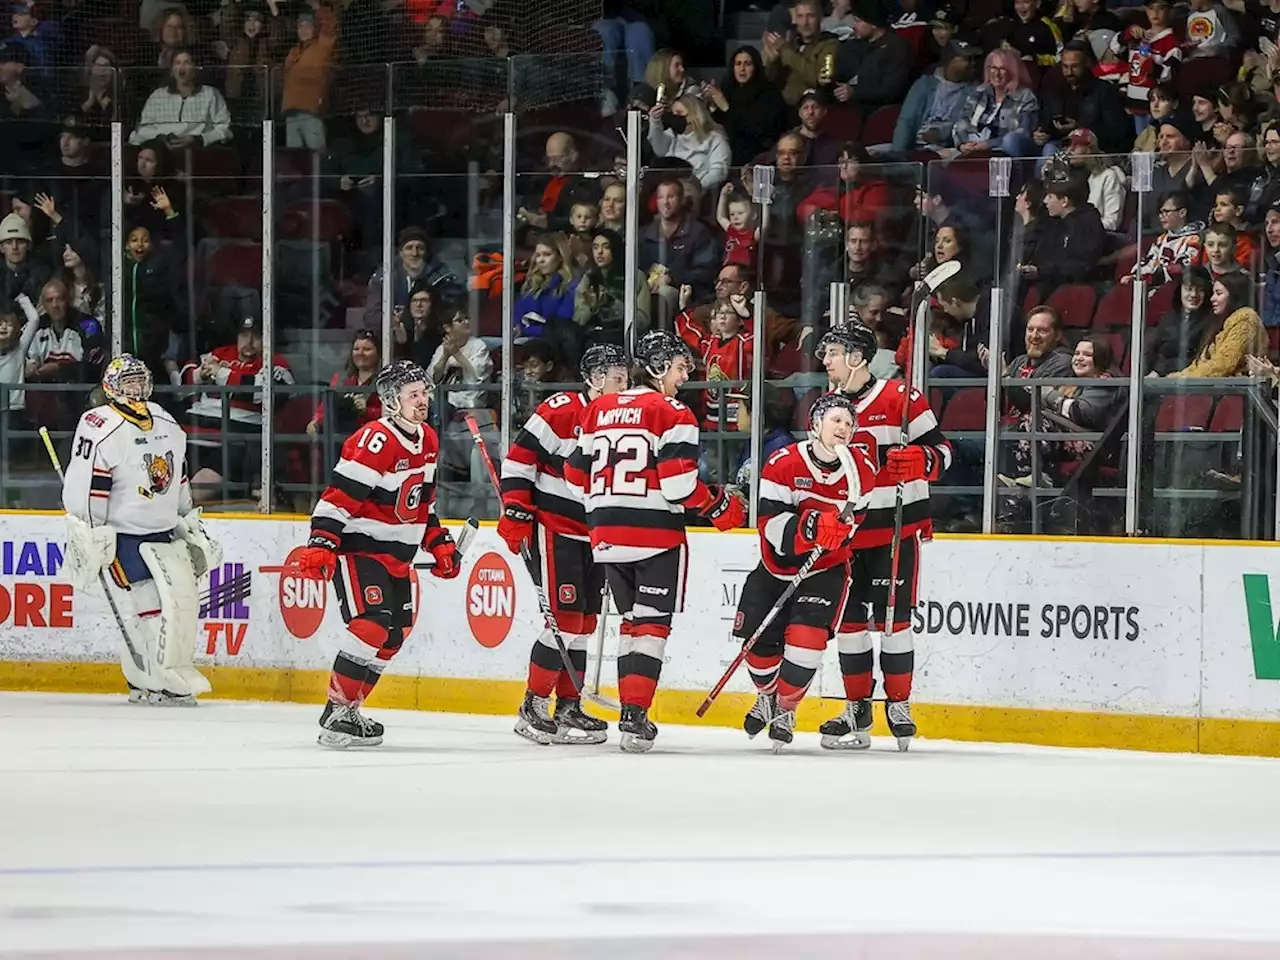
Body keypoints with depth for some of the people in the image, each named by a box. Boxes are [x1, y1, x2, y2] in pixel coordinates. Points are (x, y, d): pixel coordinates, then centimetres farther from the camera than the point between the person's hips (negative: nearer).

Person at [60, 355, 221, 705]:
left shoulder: (168, 426, 10)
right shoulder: (101, 429, -15)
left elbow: (179, 483, 22)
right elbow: (82, 490, -18)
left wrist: (192, 530, 23)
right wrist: (90, 542, -21)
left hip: (164, 533, 8)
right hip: (120, 537, -8)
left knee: (185, 603, 3)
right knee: (149, 609, -14)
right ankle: (158, 684, -5)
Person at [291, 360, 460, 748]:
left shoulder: (427, 441, 8)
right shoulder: (374, 441, -21)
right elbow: (338, 498, -24)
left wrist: (439, 543, 18)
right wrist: (321, 544, -32)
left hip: (397, 555, 10)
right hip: (357, 548, -9)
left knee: (395, 632, 10)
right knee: (372, 624, -22)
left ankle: (349, 709, 20)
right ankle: (336, 715, -19)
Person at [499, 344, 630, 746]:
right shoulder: (560, 411, -15)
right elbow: (519, 458, -14)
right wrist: (515, 514, -17)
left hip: (593, 535, 8)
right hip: (552, 528, -8)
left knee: (586, 621, 8)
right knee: (564, 618, -13)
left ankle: (568, 708, 16)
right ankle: (532, 709, -6)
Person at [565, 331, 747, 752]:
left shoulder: (599, 410, 12)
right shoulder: (670, 413, -8)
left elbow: (577, 473, 16)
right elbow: (678, 480, -17)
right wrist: (721, 506, -3)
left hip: (608, 533, 6)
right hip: (657, 534, -6)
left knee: (632, 619, 18)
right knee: (652, 622, -2)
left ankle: (632, 712, 17)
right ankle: (635, 715, -12)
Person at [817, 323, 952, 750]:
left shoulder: (900, 398, -9)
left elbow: (940, 449, -6)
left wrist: (921, 462, -27)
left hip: (896, 526, -6)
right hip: (846, 530, 6)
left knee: (892, 616, -5)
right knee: (849, 618, 6)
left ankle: (898, 705, 6)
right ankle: (857, 710, 13)